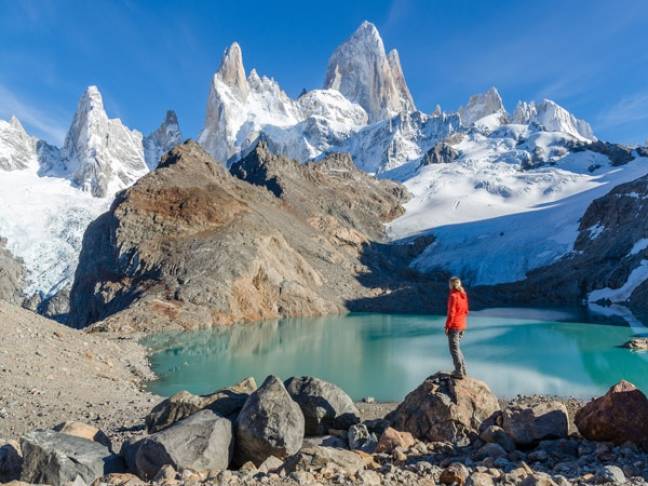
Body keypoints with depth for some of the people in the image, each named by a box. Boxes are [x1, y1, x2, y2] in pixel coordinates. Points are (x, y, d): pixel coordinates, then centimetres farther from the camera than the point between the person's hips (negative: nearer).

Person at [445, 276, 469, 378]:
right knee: (456, 347, 21)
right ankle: (463, 369, 24)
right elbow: (466, 311, 12)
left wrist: (447, 326, -12)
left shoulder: (453, 296, -18)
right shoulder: (464, 295, 5)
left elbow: (451, 313, -19)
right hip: (462, 325, 8)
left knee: (454, 349, 2)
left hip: (453, 326, -8)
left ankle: (459, 372, 5)